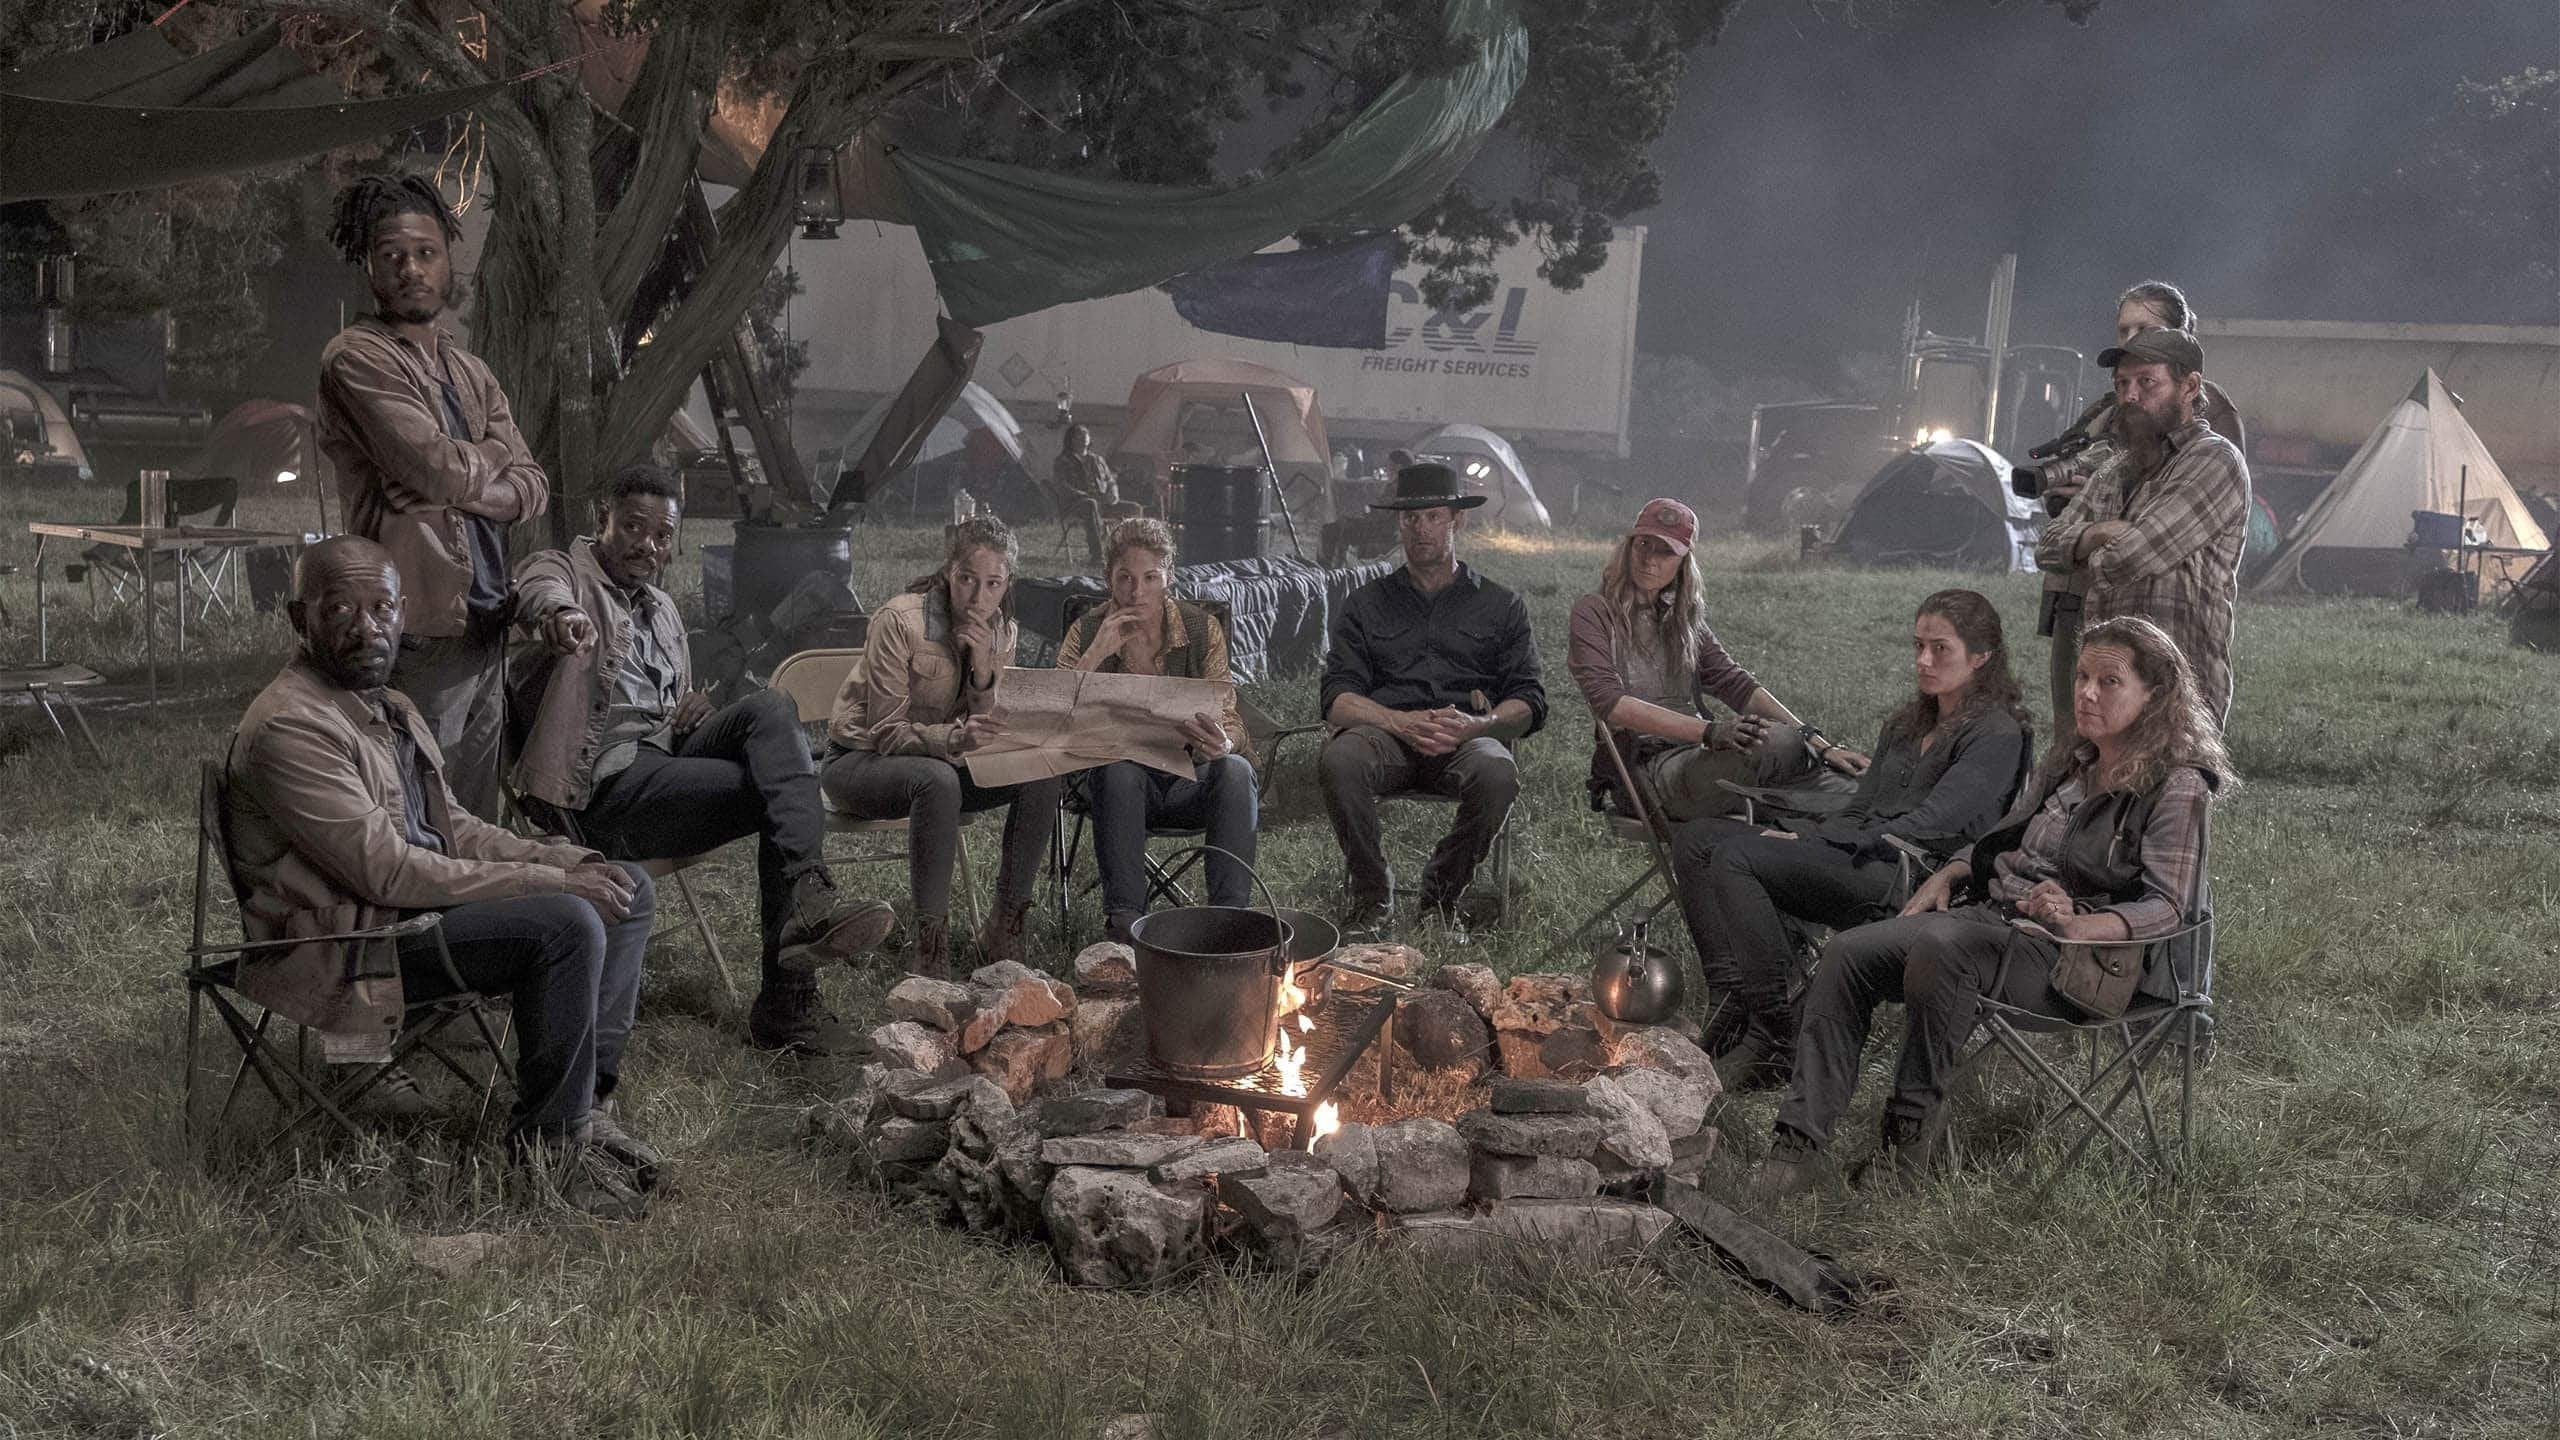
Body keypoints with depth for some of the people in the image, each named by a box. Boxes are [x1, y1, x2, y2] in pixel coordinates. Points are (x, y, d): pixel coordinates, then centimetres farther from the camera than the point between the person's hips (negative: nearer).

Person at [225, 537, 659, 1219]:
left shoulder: (391, 707, 14)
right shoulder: (289, 726, -19)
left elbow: (455, 828, 16)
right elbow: (387, 871, -24)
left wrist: (569, 860, 0)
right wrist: (547, 880, -21)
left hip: (415, 904, 10)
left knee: (626, 886, 6)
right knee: (567, 923, -27)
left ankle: (587, 1095, 2)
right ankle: (550, 1137, -12)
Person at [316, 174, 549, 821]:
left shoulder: (471, 372, 20)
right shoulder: (356, 358, -5)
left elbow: (533, 490, 12)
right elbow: (439, 467, -17)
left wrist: (461, 485, -7)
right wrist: (491, 455, 4)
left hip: (486, 622, 8)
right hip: (422, 622, -8)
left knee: (474, 823, 12)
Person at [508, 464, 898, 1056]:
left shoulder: (663, 609, 29)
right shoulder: (562, 569, 7)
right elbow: (539, 590, -20)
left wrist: (697, 710, 9)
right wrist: (560, 613, -47)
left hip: (671, 751, 6)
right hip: (607, 780, -6)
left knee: (771, 708, -25)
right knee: (785, 790, -25)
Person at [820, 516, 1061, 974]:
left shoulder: (1002, 631, -2)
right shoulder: (900, 622, -21)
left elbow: (993, 732, -5)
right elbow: (886, 731, -22)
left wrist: (983, 670, -24)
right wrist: (956, 738, -41)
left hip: (942, 762, 6)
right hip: (860, 761, -6)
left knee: (1040, 774, -18)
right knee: (938, 780, -38)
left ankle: (1003, 931, -11)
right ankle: (931, 949, -34)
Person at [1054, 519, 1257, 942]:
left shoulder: (1202, 629, -2)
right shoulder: (1087, 632, -1)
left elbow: (1230, 721, -8)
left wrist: (1222, 744, -33)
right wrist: (1097, 653, -25)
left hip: (1190, 779, 1)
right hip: (1119, 777, 0)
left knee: (1235, 770, -31)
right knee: (1117, 769, -35)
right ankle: (1123, 917, -32)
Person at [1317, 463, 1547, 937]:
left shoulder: (1501, 607, 19)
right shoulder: (1365, 604, 20)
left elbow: (1530, 703, 10)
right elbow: (1337, 698, 7)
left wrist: (1476, 725, -13)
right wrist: (1402, 722, -13)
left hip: (1468, 737, 0)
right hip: (1386, 733, 0)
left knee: (1497, 774, -36)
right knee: (1339, 760, -35)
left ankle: (1442, 897, -13)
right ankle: (1372, 895, -15)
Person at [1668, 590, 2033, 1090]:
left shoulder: (1997, 736, -3)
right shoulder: (1906, 724, 24)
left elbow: (1932, 825, -13)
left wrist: (1813, 841, -15)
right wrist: (1802, 837, 0)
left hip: (1910, 880, -9)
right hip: (1858, 859, 9)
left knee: (1735, 856, -26)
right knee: (1696, 839, -6)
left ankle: (1774, 1037, -26)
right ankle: (1731, 1002, -20)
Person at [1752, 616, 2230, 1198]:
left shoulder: (2178, 787, -4)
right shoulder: (2069, 762, 19)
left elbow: (2166, 906, -14)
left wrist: (2079, 923, -30)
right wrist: (1948, 875, 10)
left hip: (2071, 956, -7)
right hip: (1992, 916, 7)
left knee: (1938, 948, -37)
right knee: (1847, 953, -17)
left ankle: (1908, 1134, -25)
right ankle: (1799, 1142, -23)